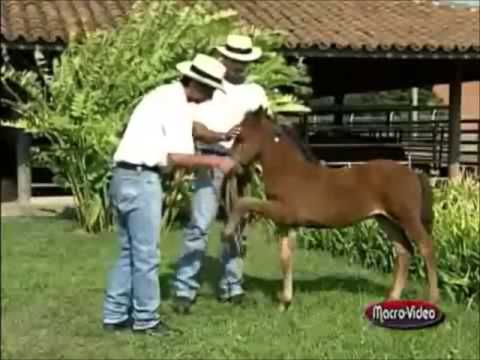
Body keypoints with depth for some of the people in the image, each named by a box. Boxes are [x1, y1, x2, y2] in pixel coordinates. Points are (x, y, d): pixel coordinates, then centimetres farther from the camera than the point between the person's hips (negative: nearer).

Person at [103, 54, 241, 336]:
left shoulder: (170, 96, 17)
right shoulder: (175, 104, -14)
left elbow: (194, 129, 21)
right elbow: (176, 157, -20)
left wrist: (221, 136, 5)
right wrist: (215, 162, -11)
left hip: (128, 178, 10)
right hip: (141, 180, -10)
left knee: (130, 252, 16)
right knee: (146, 254, 0)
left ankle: (115, 315, 22)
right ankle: (146, 320, 11)